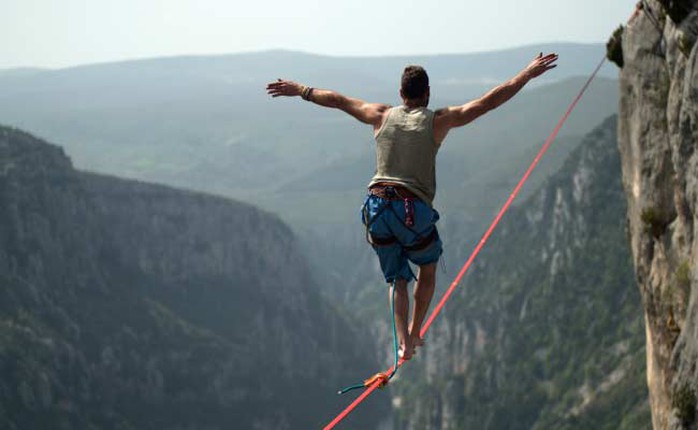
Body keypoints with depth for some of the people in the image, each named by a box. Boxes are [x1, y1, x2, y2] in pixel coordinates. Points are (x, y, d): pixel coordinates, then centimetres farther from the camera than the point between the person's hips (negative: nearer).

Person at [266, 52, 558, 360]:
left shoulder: (383, 116, 10)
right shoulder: (438, 121, 2)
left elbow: (338, 100, 22)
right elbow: (489, 102, 1)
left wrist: (301, 90, 35)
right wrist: (527, 74, 6)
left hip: (377, 208, 3)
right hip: (414, 211, -3)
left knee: (398, 278, 16)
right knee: (427, 269, 24)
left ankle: (403, 342, 1)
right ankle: (415, 334, 23)